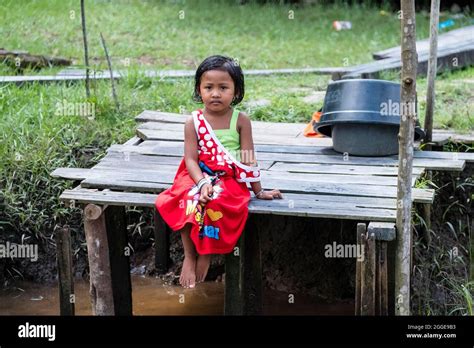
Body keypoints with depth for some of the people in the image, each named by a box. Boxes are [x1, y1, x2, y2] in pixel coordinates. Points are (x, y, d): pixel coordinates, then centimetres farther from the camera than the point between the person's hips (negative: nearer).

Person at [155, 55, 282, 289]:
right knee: (189, 200, -32)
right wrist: (202, 182, -23)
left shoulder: (240, 120, 0)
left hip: (229, 180, -1)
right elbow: (190, 159, -5)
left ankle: (205, 255, -14)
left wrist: (258, 191, 4)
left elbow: (248, 159, 2)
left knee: (216, 202, -33)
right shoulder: (194, 122, 0)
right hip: (198, 176, 1)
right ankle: (189, 256, -15)